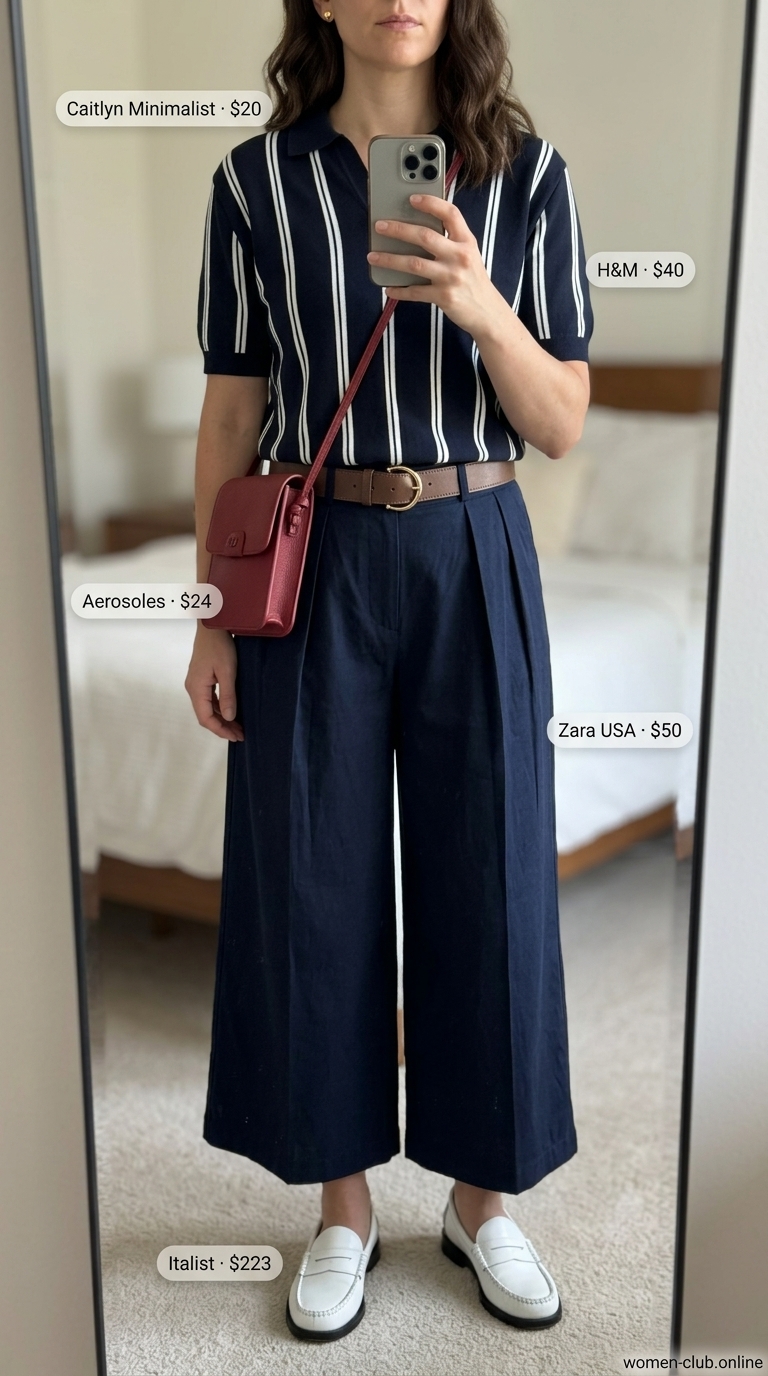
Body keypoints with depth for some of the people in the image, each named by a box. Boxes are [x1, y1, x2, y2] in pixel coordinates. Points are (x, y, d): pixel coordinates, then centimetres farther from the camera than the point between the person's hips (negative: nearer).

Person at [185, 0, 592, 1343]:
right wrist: (213, 618, 1)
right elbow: (231, 416, 4)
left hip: (473, 564, 0)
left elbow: (561, 426, -1)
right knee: (314, 886, 6)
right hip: (309, 570, 0)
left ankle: (484, 1198, 29)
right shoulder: (258, 179, 4)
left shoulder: (528, 174, 3)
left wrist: (479, 305, -19)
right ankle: (343, 1206, 28)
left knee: (486, 879, 6)